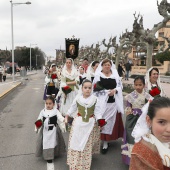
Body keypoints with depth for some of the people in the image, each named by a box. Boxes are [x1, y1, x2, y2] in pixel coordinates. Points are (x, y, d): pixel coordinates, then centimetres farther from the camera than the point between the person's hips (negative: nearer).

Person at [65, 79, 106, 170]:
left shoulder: (95, 99, -9)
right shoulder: (77, 98, -5)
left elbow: (97, 112, -6)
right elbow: (72, 108, 9)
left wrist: (100, 121, -18)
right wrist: (66, 116, 8)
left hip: (90, 124, -1)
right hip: (78, 123, 1)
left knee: (87, 144, 9)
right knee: (76, 142, 6)